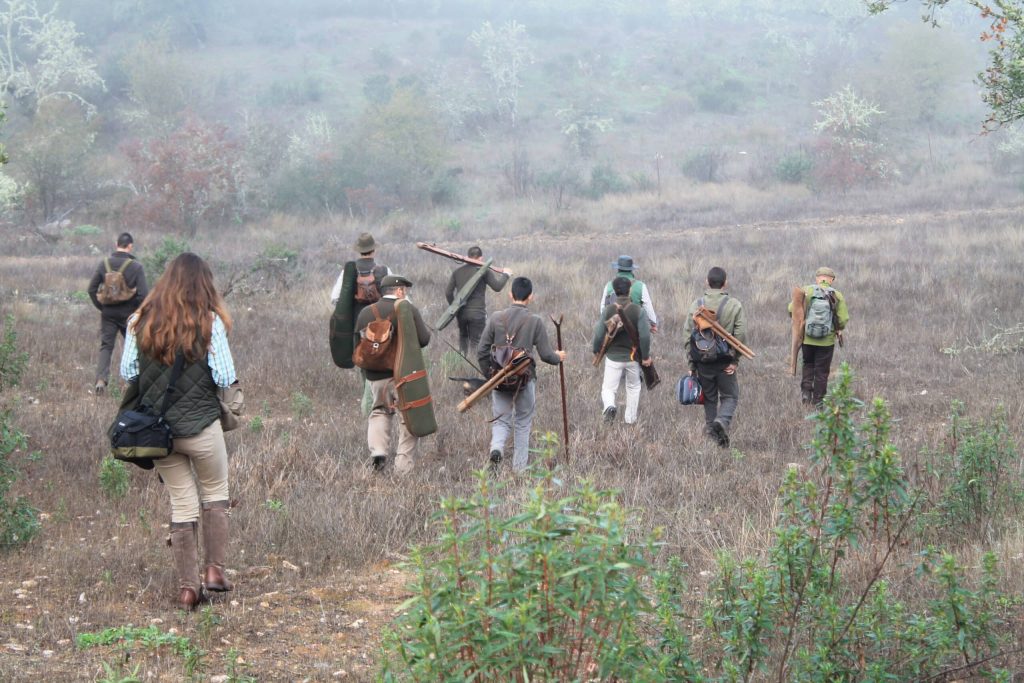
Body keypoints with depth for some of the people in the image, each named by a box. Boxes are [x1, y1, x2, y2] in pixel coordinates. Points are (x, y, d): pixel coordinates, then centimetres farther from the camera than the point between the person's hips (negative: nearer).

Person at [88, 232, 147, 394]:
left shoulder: (104, 264, -1)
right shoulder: (136, 267, -11)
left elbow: (92, 288, -1)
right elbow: (143, 293, -15)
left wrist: (100, 306, 8)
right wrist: (139, 311, 2)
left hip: (108, 313, 2)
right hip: (128, 314, -2)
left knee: (106, 346, 6)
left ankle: (101, 380, -11)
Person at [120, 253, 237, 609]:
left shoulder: (140, 321, -3)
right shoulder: (210, 322, -11)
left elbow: (127, 372, 0)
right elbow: (225, 378, -12)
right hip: (202, 425, -3)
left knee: (182, 504, 11)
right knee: (215, 493, 18)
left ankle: (187, 586, 11)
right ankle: (214, 569, 13)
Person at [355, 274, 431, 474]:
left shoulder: (365, 313, 3)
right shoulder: (408, 310, -7)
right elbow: (424, 339, -8)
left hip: (376, 376, 3)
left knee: (379, 411, 23)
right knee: (408, 419, 8)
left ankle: (377, 450, 0)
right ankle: (404, 467, 7)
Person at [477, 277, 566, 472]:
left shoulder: (496, 318, -4)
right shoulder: (535, 321, -9)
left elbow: (482, 351, -1)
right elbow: (546, 354, -5)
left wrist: (488, 373, 14)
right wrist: (558, 357, 17)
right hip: (525, 380, -1)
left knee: (501, 420, 11)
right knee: (523, 423, 14)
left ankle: (496, 448, -18)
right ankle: (520, 467, 19)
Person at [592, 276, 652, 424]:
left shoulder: (608, 310, -7)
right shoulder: (638, 311, -10)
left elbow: (599, 334, -6)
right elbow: (645, 336, -14)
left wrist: (597, 352, 11)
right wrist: (646, 356, -2)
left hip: (613, 356, 0)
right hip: (633, 357, 1)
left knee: (608, 388, 7)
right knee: (633, 387, 21)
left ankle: (609, 406, -24)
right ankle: (630, 419, 23)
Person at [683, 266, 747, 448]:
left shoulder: (696, 304, 1)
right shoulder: (734, 305, -4)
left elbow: (688, 335, 1)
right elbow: (740, 335, -8)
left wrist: (692, 363, 6)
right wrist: (735, 360, -1)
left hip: (703, 360, 2)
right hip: (725, 361, -2)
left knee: (709, 399, 15)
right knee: (729, 396, 9)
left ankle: (710, 429, 13)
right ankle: (722, 421, -15)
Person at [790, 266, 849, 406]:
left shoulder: (807, 291, -6)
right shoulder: (837, 295, -7)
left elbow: (792, 310, -6)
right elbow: (843, 320, -9)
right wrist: (838, 329, 12)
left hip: (807, 338, 1)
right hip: (827, 341, -1)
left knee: (808, 365, 23)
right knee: (822, 371, 10)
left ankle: (806, 392, 6)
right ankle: (817, 401, 14)